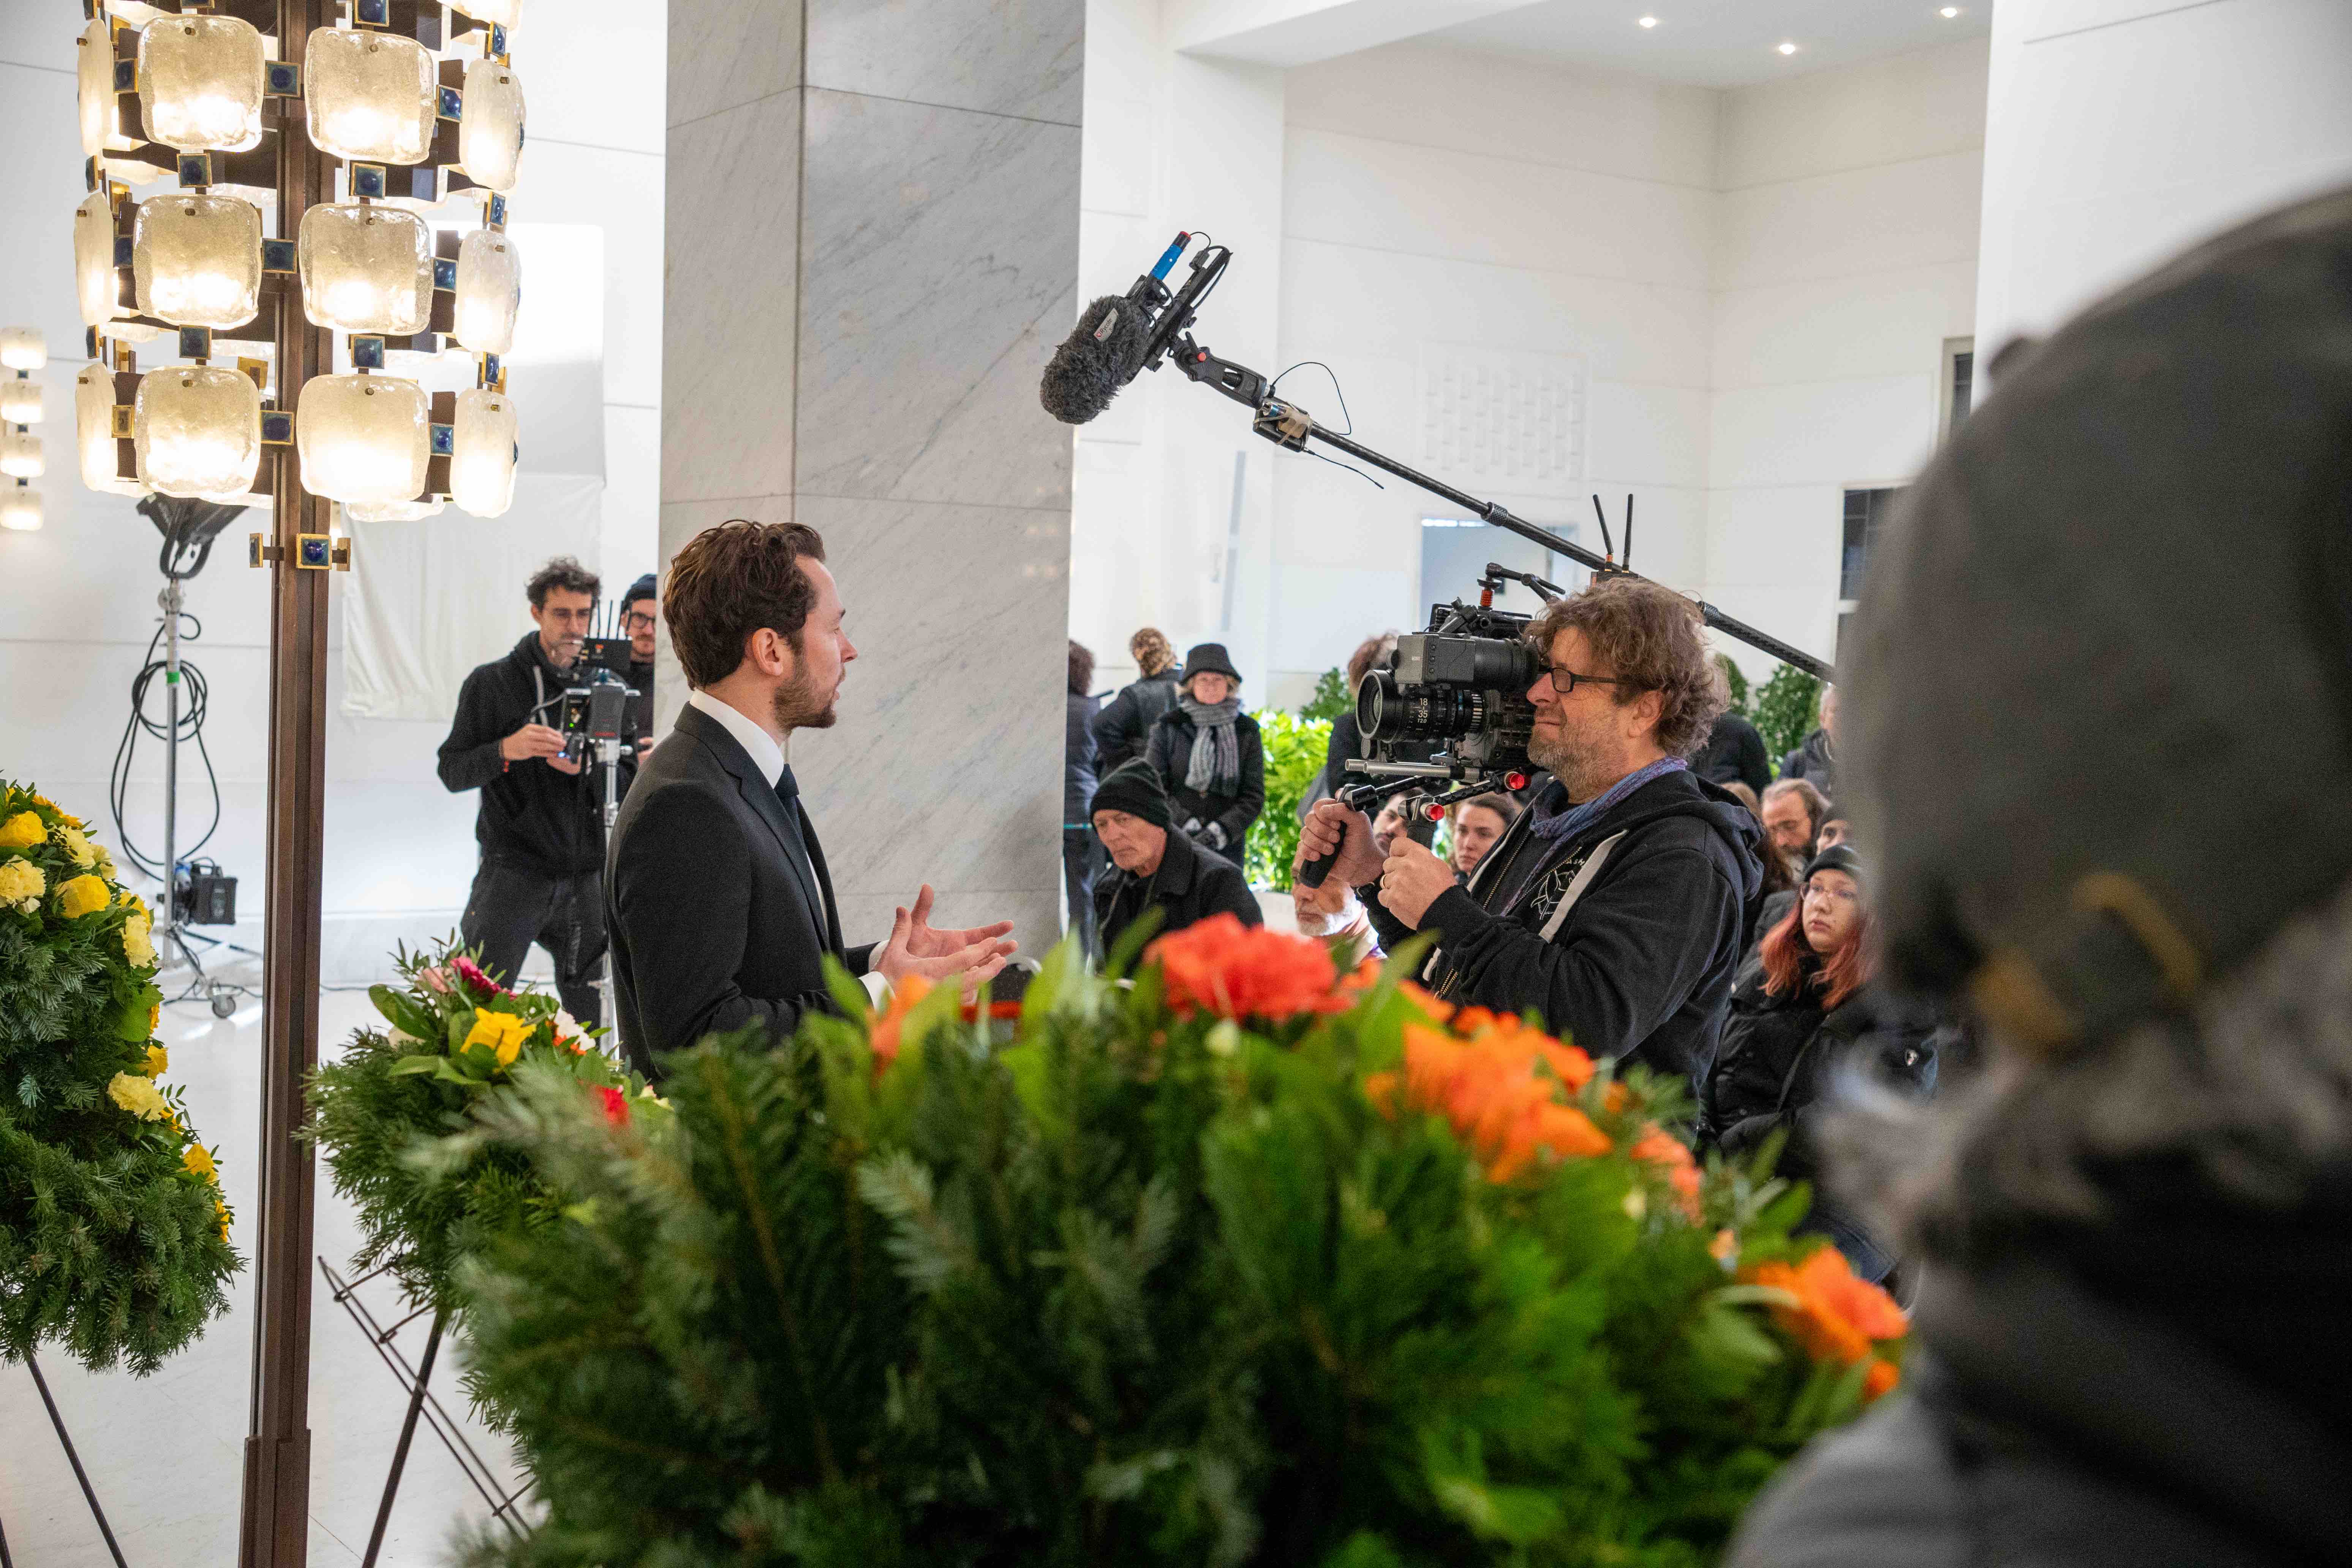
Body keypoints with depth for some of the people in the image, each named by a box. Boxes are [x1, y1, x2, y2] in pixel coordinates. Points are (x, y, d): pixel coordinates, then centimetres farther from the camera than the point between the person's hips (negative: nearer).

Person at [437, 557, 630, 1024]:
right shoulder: (492, 683, 2)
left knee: (591, 1016, 7)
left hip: (587, 876, 3)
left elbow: (628, 783, 7)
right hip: (513, 869, -3)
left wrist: (585, 769, -14)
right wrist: (506, 750, -19)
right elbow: (452, 773, -1)